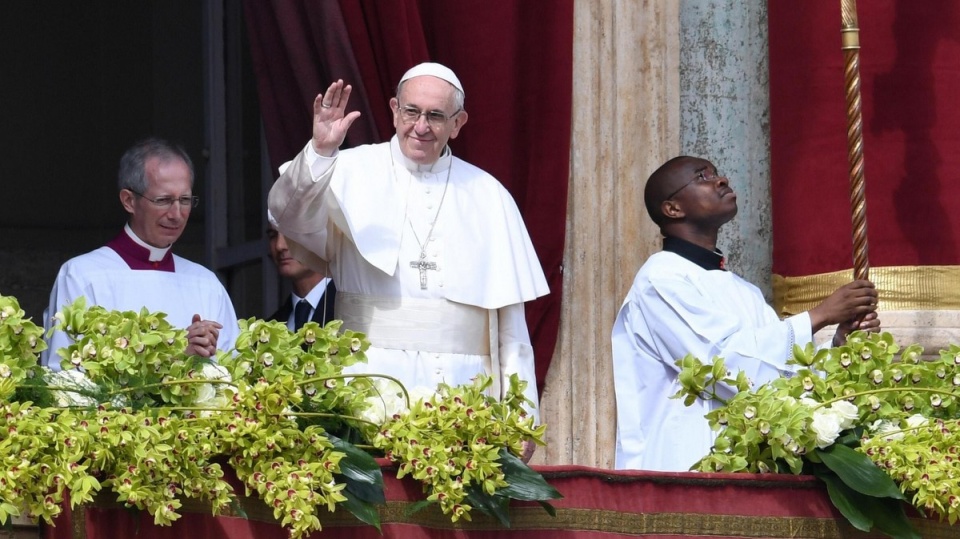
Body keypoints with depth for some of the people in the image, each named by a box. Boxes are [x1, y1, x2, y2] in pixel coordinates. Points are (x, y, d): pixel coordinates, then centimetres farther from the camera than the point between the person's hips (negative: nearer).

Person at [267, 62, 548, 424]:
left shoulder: (488, 196, 14)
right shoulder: (354, 173, 8)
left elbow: (510, 316, 12)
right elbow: (290, 213, -12)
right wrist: (320, 152, -29)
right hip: (373, 378, -2)